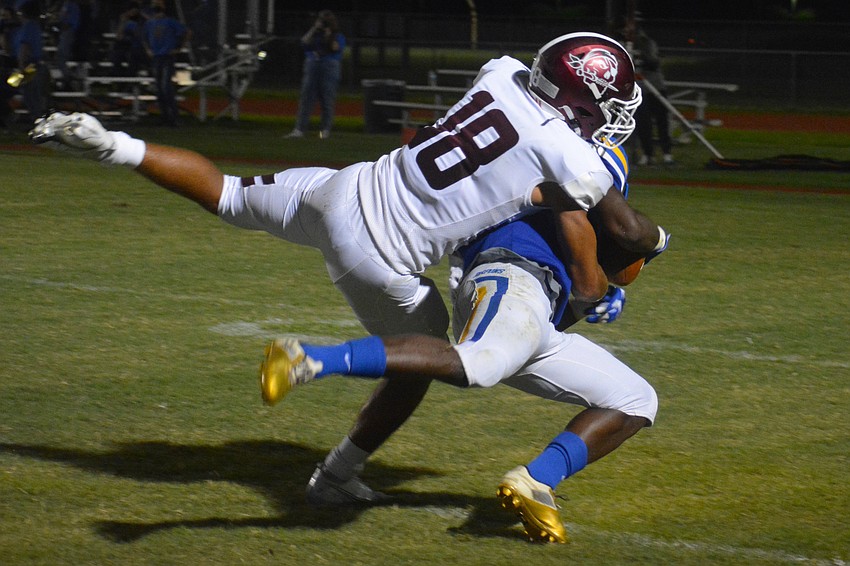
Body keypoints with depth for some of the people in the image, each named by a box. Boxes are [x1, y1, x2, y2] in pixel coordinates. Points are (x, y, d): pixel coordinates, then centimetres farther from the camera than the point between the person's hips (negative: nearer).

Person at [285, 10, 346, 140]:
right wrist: (314, 30, -2)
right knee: (306, 98, -5)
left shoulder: (338, 37, 9)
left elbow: (335, 48, -9)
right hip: (312, 66, 2)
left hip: (330, 67, -2)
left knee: (327, 99, -2)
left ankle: (325, 129, 6)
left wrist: (329, 35, -7)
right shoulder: (313, 34, 17)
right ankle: (299, 129, -8)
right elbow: (305, 42, 0)